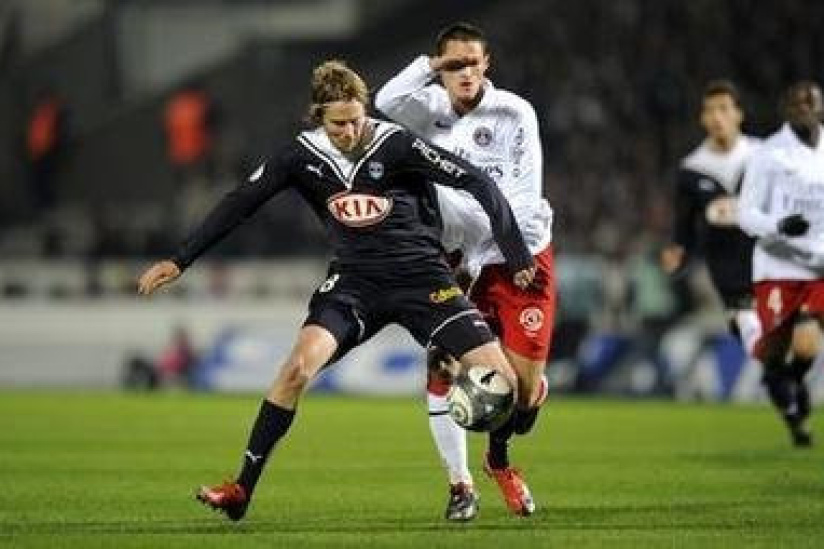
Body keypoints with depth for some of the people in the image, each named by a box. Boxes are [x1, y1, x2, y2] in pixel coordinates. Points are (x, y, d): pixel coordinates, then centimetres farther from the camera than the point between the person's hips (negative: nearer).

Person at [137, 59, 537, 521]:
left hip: (421, 276, -2)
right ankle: (242, 489, -15)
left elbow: (479, 184, -12)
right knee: (300, 365, -23)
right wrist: (179, 262, 0)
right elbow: (241, 204, 2)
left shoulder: (396, 145, -15)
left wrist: (519, 257, -12)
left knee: (500, 377, -12)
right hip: (355, 281, 2)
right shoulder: (304, 155, -5)